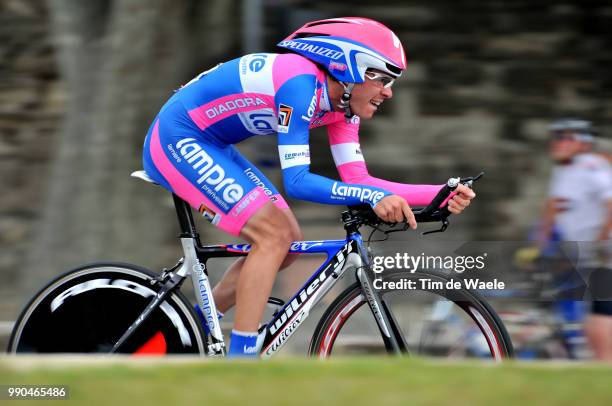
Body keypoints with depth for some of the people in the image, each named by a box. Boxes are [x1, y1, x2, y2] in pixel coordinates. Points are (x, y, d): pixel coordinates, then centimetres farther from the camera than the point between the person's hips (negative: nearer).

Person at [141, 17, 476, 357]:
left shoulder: (343, 101, 1)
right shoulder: (302, 83, -27)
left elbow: (355, 178, -1)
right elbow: (297, 181, -30)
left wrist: (440, 195, -10)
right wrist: (374, 197, -38)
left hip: (209, 146, 10)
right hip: (176, 140, -10)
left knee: (290, 241, 7)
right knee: (273, 235, -18)